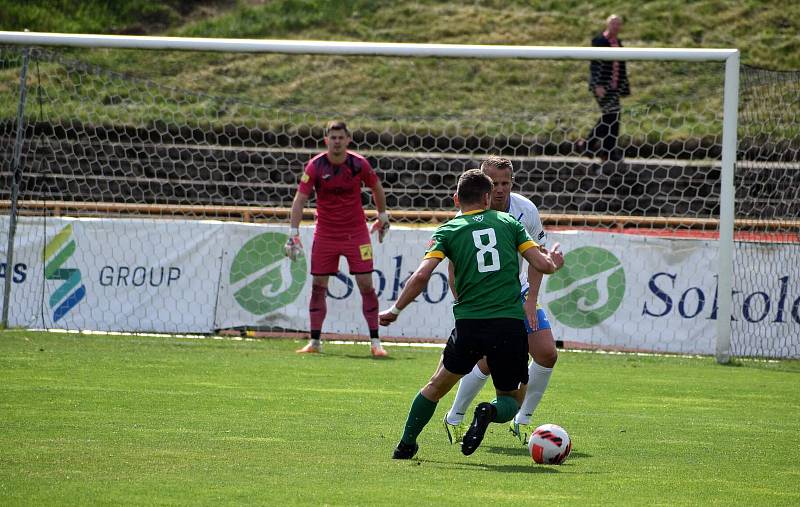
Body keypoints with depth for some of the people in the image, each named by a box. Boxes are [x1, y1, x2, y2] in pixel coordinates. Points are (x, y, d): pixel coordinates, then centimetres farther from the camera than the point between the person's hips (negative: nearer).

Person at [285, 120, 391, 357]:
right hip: (325, 234, 0)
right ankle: (314, 342, 10)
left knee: (366, 285, -5)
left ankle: (375, 342, 0)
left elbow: (376, 188, 10)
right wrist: (293, 233, -18)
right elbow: (300, 199, -11)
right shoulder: (315, 166, -10)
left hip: (356, 233, 0)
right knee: (318, 286, 1)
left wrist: (383, 217, 18)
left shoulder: (359, 164, -8)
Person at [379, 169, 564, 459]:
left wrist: (395, 310, 8)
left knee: (437, 385, 24)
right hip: (511, 324, 0)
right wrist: (554, 262, 31)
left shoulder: (448, 231, 7)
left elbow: (422, 276, -5)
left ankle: (406, 444, 22)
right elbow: (541, 264, 7)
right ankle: (490, 412, -18)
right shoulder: (508, 222, 11)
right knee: (511, 400, 16)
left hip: (469, 323, 0)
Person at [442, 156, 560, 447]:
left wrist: (531, 300, -7)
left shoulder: (526, 210, -11)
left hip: (517, 291, 4)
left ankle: (522, 421, 11)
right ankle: (454, 420, 4)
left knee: (547, 354, -7)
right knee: (488, 361, -19)